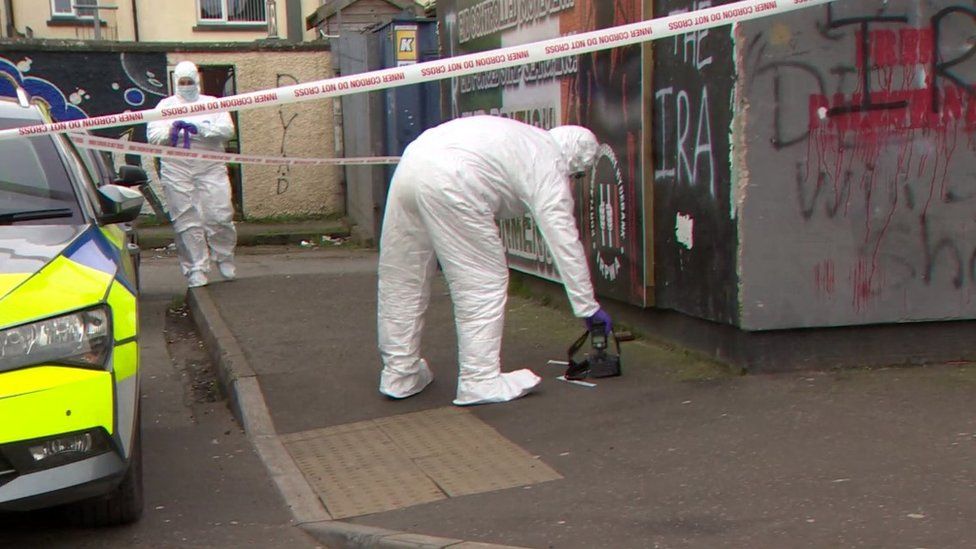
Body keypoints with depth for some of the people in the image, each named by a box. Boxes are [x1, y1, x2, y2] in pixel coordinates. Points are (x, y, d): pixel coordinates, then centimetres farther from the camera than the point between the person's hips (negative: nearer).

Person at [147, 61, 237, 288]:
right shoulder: (166, 105, 18)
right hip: (176, 169, 0)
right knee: (187, 222, -4)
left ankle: (224, 259, 12)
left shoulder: (212, 104, 16)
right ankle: (196, 269, -1)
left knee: (219, 216, -7)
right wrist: (172, 131, -15)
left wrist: (199, 128, -16)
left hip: (210, 167, 0)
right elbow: (152, 134, 6)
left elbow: (227, 129, -1)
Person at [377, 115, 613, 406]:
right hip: (448, 179, -9)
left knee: (402, 279, 16)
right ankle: (480, 381, 7)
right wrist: (588, 307, 12)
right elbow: (565, 243, 6)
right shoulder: (550, 166, 8)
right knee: (484, 282, 4)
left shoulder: (525, 138, 31)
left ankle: (399, 374, 28)